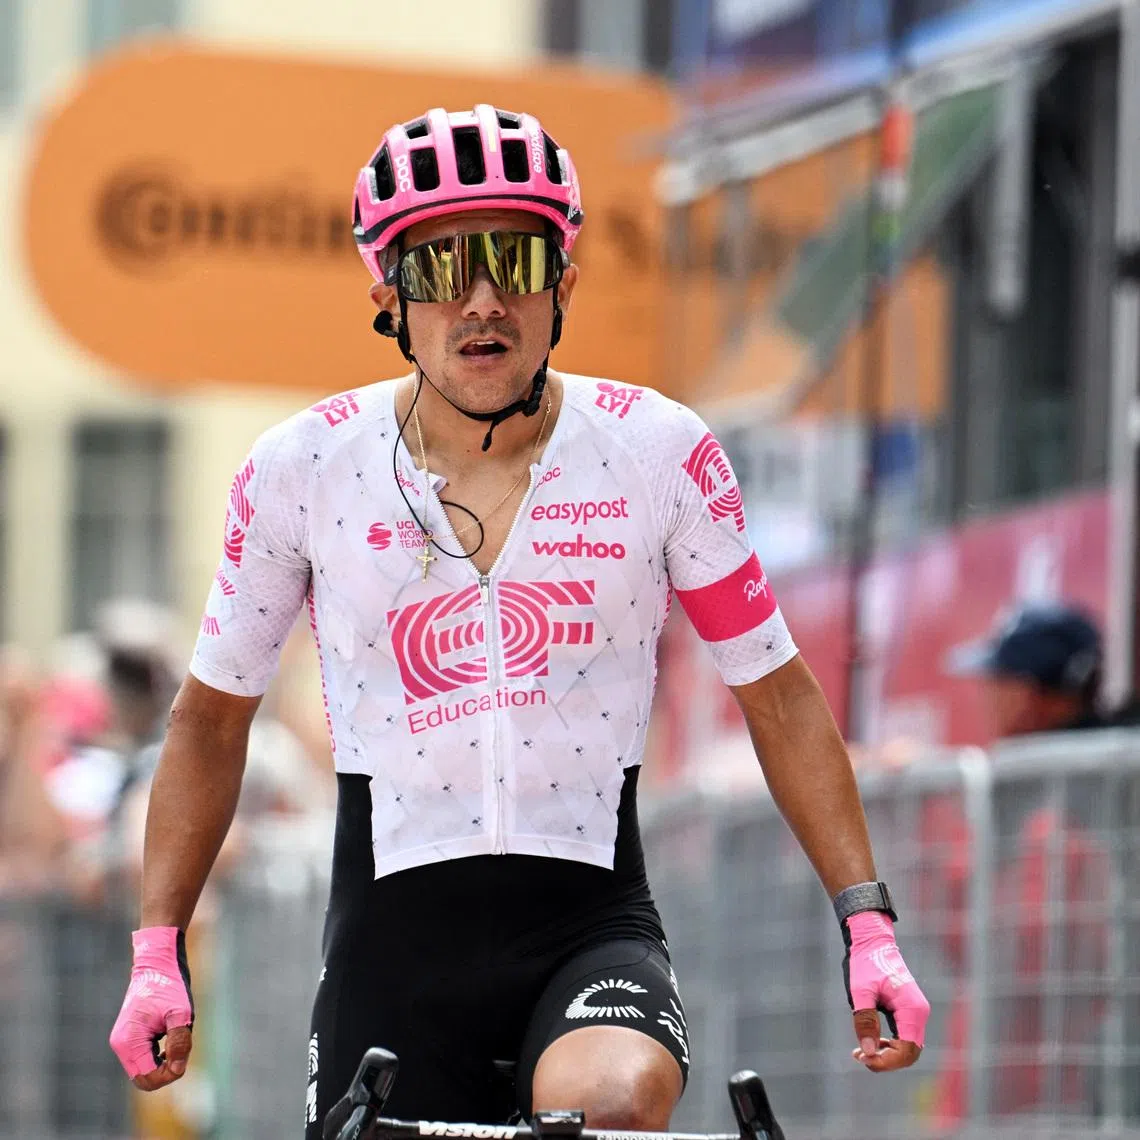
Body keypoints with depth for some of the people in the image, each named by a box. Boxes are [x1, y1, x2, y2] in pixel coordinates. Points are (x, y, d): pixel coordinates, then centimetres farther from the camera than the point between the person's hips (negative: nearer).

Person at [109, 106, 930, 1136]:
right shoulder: (302, 469, -1)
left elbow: (777, 692, 6)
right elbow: (212, 715, 12)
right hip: (394, 935, 2)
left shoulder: (658, 451, -2)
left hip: (593, 928, -2)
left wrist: (868, 923, -2)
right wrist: (157, 953, 8)